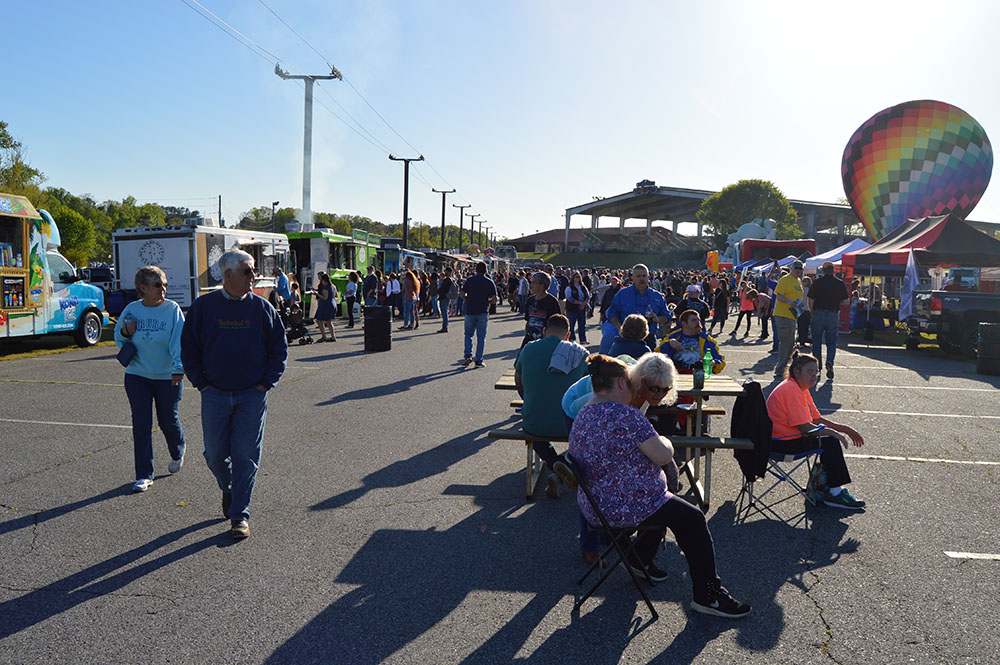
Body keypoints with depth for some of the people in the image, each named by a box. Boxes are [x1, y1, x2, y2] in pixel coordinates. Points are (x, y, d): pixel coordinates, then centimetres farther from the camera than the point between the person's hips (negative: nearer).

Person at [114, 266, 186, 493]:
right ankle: (144, 475, 8)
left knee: (168, 421, 8)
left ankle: (177, 453, 41)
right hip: (137, 375, 2)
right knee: (141, 425, -1)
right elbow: (119, 339, 15)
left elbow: (179, 341, -13)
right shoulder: (131, 309, 3)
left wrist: (178, 368, -26)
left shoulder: (173, 309, -5)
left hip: (167, 376, -2)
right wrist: (125, 333, -9)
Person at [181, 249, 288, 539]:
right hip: (215, 394, 1)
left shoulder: (262, 308, 1)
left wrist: (266, 382, -1)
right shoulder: (203, 306, 0)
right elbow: (189, 348, 8)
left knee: (246, 455, 0)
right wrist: (201, 382, 0)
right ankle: (228, 489, 37)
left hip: (252, 396, 0)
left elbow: (279, 347, 7)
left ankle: (240, 515, 10)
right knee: (215, 453, 6)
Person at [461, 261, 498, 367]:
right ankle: (479, 360, 3)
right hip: (483, 313, -1)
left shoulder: (469, 280, 1)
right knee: (481, 337, 6)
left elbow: (462, 295, -1)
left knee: (468, 335, 15)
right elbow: (494, 300, -4)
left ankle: (468, 355, -2)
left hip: (470, 312, 1)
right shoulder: (489, 282, 0)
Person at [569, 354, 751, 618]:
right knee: (693, 519, 3)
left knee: (664, 503, 31)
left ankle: (640, 559, 42)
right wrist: (665, 441, 1)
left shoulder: (583, 415, 5)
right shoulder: (625, 415, -25)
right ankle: (708, 596, 11)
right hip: (625, 508, -10)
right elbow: (664, 456, -21)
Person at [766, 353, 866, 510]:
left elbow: (817, 419, 15)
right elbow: (805, 427, -24)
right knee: (829, 441, -11)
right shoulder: (791, 389, -20)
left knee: (829, 436, 11)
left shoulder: (801, 388, 12)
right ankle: (834, 494, -3)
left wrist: (845, 429, 8)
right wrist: (833, 432, -13)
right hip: (781, 442, -10)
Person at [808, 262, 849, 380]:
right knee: (831, 341, 11)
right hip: (833, 315, 1)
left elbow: (811, 301, -5)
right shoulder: (840, 283, 2)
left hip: (818, 314, -1)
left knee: (817, 342, 8)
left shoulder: (817, 282, -2)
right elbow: (845, 301, 3)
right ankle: (829, 362, -13)